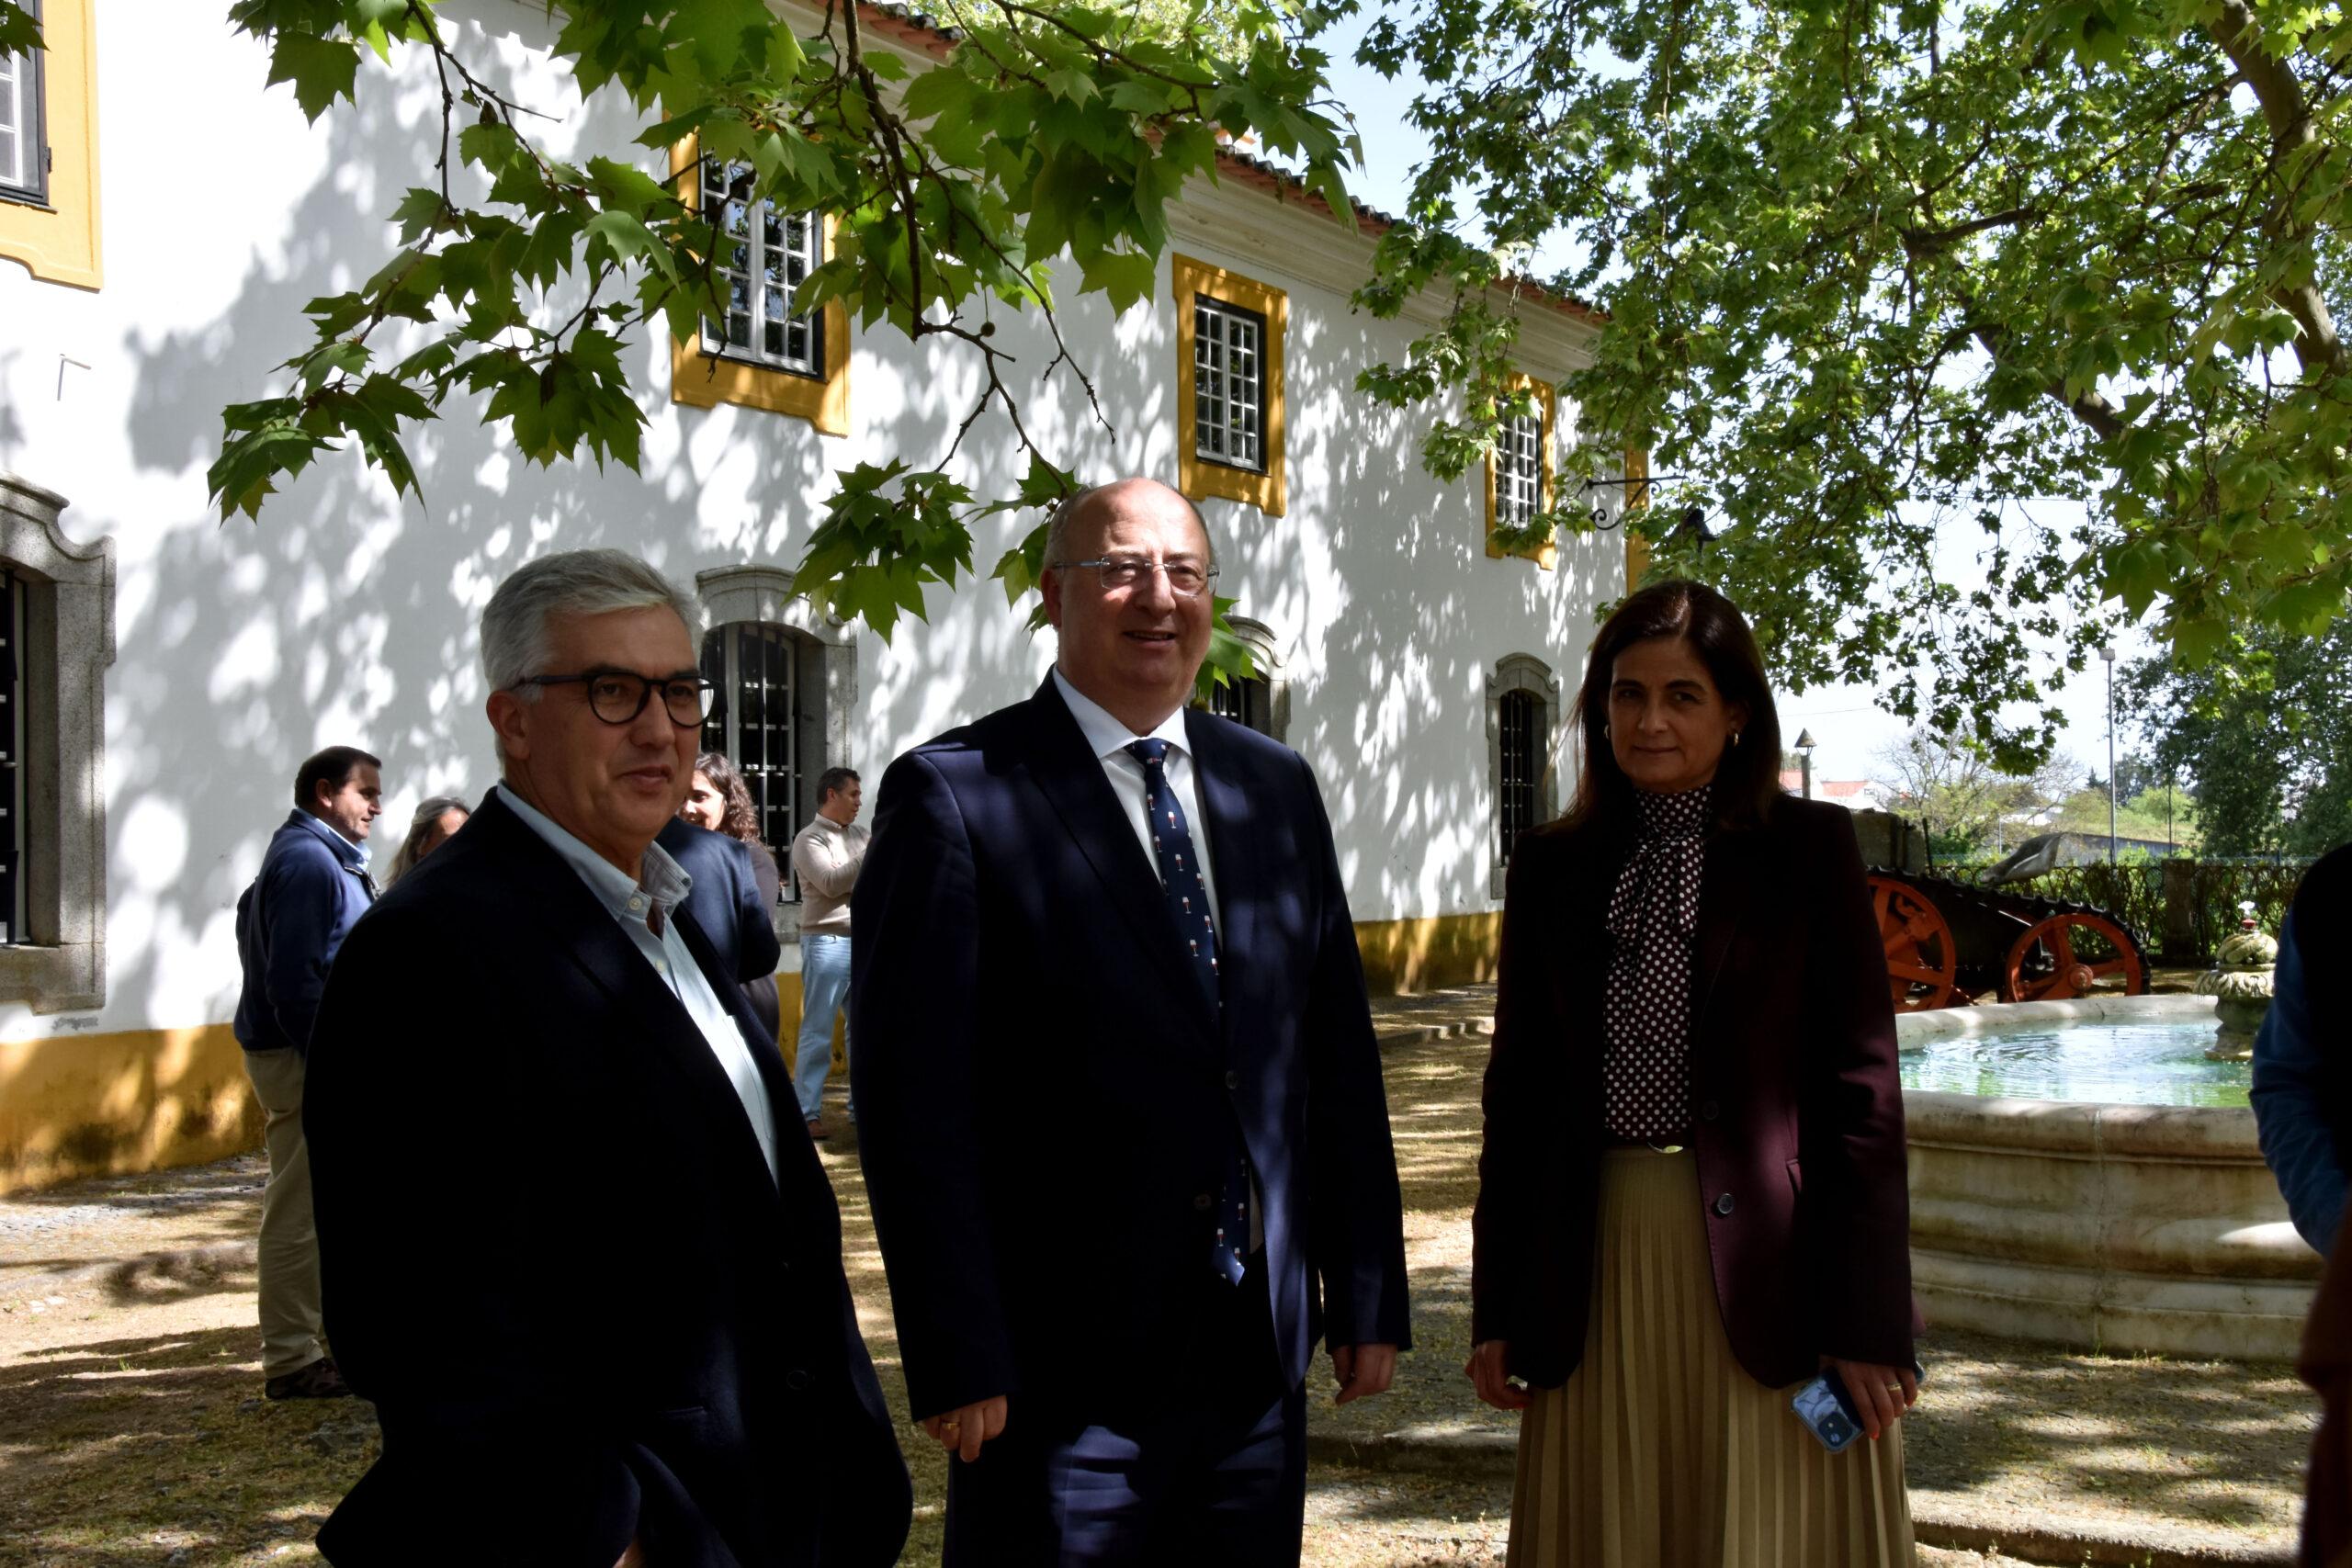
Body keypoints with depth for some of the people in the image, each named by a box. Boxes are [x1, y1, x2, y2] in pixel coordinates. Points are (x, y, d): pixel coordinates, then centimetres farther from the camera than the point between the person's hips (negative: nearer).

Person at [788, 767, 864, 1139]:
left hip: (864, 941, 6)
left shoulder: (858, 835, 15)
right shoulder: (810, 839, -4)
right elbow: (831, 883, -16)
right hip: (827, 943, -6)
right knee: (818, 1031, -4)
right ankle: (806, 1113, -2)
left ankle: (861, 1106, 17)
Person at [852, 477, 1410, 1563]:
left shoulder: (1276, 788, 9)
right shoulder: (954, 795, -8)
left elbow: (1338, 1055, 11)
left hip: (1259, 1357, 5)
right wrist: (957, 1362, -14)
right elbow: (913, 1099, -12)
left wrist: (1368, 1293, 9)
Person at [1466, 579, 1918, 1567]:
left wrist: (1866, 1319, -9)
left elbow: (1862, 1086, -4)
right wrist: (1499, 1307, 8)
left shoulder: (1808, 848, -1)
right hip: (1597, 1271, 3)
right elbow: (1518, 1087, 10)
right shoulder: (1551, 866, 8)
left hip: (1761, 1264, -3)